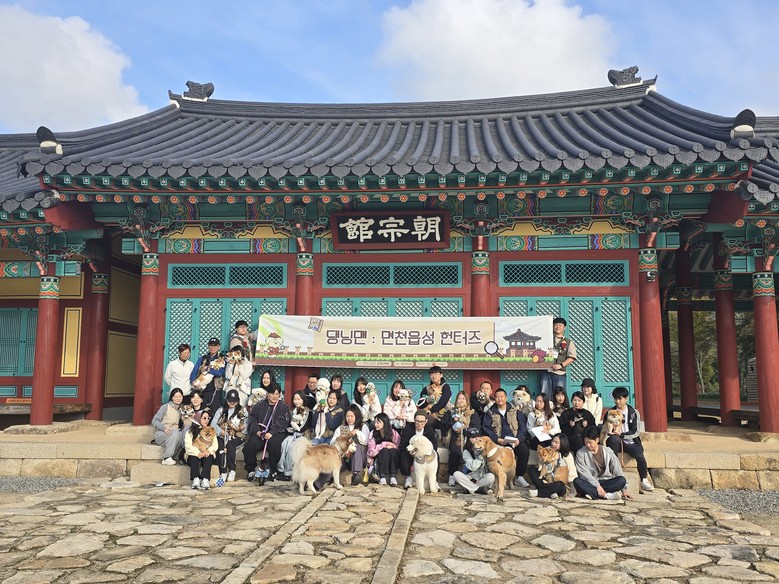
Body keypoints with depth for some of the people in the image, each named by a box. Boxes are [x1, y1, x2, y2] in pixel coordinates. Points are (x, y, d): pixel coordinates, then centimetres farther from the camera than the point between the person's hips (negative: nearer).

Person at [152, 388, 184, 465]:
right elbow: (154, 421, -7)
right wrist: (164, 428, -24)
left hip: (174, 435, 4)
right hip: (160, 434, -4)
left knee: (183, 435, -30)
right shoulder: (166, 407, -2)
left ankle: (167, 458, -25)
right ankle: (166, 458, -34)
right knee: (175, 432, -35)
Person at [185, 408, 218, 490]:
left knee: (208, 458, -32)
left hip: (207, 455, 1)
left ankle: (205, 480, -51)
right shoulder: (190, 432, 10)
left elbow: (215, 445, 5)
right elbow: (188, 446, -6)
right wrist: (198, 453, -23)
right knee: (194, 457, -34)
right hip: (194, 455, -1)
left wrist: (209, 451, -18)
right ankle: (196, 479, -51)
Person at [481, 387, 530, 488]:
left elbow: (523, 428, 9)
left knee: (524, 450, -29)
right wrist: (497, 439, -14)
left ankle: (519, 477, -12)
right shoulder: (490, 413, 13)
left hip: (514, 441, 1)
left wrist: (519, 439, -11)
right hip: (498, 441, -1)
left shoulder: (516, 412, 16)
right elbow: (486, 428, 1)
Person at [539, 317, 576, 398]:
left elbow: (572, 357, 2)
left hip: (560, 373, -1)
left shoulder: (568, 342, 11)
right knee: (544, 396, -3)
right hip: (546, 371, 1)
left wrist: (561, 365, -11)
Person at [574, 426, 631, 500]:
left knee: (622, 480, -26)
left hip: (606, 482, 2)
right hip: (591, 483, -2)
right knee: (577, 481, -32)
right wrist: (597, 486, -22)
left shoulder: (608, 452, 3)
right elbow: (584, 473, -12)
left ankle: (592, 493, -30)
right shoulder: (581, 453, -2)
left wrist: (623, 489, -4)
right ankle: (607, 495, -35)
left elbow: (617, 470, 1)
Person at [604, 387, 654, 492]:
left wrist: (621, 434, -18)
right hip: (616, 442, 0)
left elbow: (635, 432, -4)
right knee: (614, 438, -35)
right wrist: (614, 433, -19)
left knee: (640, 456, -28)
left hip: (630, 442, 0)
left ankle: (644, 481, 1)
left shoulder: (633, 412, 3)